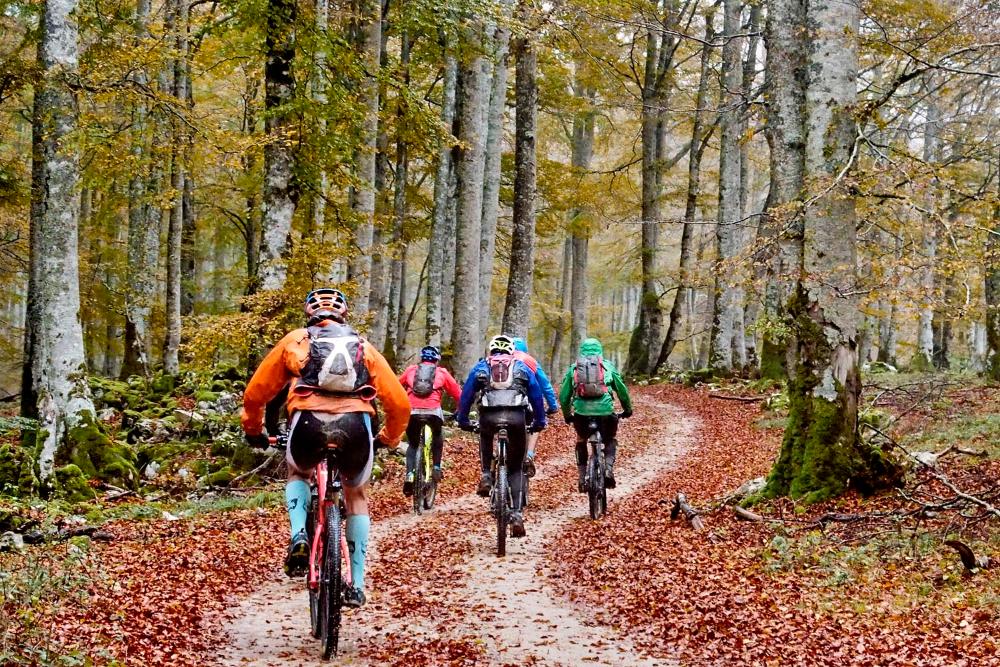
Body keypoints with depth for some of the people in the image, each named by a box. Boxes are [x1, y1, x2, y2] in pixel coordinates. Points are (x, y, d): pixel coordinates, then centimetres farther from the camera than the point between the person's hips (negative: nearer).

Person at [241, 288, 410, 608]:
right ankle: (357, 586, 21)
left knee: (297, 474, 34)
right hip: (355, 426, 1)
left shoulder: (295, 340, 23)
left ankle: (298, 537, 7)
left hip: (309, 425, -1)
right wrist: (388, 438, 38)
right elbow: (399, 403, 20)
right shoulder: (363, 346, 25)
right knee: (357, 497, 28)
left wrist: (254, 431, 39)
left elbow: (254, 395, 21)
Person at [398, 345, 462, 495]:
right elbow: (458, 393, 16)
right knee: (437, 438, 30)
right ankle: (437, 467, 16)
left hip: (412, 411, 1)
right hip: (433, 411, -1)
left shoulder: (411, 370, 21)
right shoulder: (442, 372, 18)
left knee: (412, 444, 20)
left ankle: (409, 475, 1)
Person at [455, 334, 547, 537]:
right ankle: (516, 514, 0)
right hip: (517, 417, 0)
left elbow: (466, 394, 22)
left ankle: (486, 476, 17)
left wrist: (462, 420, 31)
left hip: (489, 416, 0)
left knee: (485, 437, 38)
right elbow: (537, 395, 26)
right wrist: (539, 421, 34)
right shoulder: (522, 368, 25)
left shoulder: (480, 367, 23)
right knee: (516, 469, 14)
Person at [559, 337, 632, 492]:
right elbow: (622, 391, 19)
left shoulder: (573, 368, 17)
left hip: (581, 411, 1)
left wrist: (567, 416, 31)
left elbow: (563, 396, 17)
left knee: (581, 441, 28)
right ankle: (608, 469, 1)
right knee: (611, 439, 25)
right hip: (605, 410, -1)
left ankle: (582, 477, 16)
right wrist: (627, 410, 35)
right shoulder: (608, 366, 15)